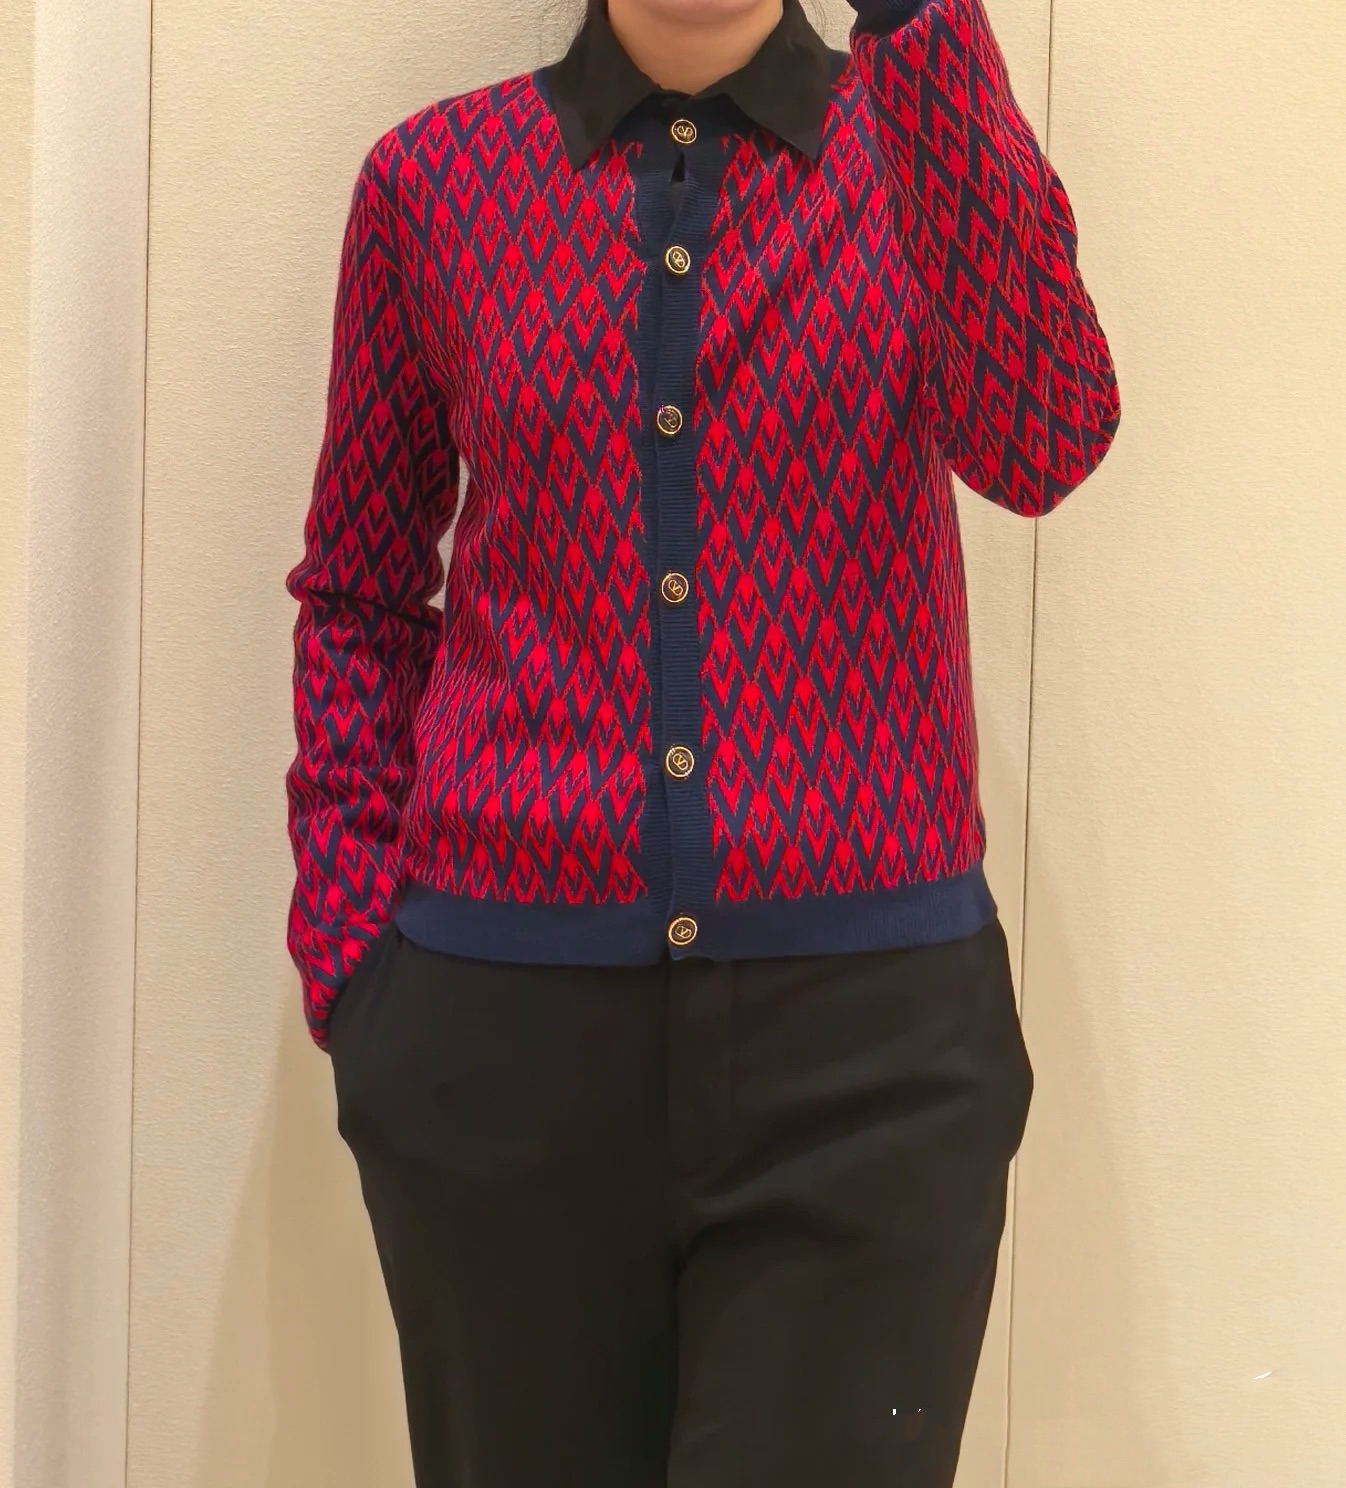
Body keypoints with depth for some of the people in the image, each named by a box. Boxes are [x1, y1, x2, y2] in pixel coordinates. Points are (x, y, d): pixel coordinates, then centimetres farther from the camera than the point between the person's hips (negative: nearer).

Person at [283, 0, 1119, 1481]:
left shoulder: (918, 139, 5)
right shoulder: (435, 175, 6)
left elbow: (1038, 446, -15)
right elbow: (358, 594, 12)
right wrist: (351, 942, 2)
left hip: (866, 1025, 0)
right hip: (500, 1022, 1)